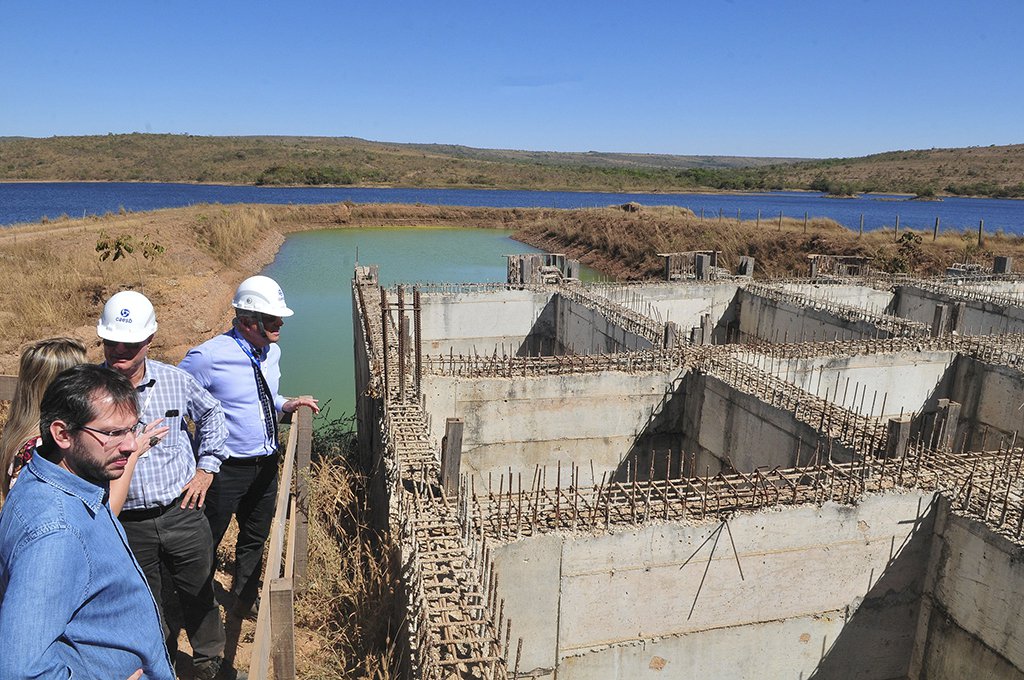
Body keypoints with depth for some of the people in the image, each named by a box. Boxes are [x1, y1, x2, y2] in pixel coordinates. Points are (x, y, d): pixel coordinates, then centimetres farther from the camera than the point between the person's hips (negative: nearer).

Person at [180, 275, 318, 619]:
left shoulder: (272, 352, 1)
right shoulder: (209, 357, -22)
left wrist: (285, 404, 0)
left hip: (266, 465, 7)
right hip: (226, 469, -7)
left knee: (256, 537, 24)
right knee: (205, 542, 11)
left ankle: (246, 599, 46)